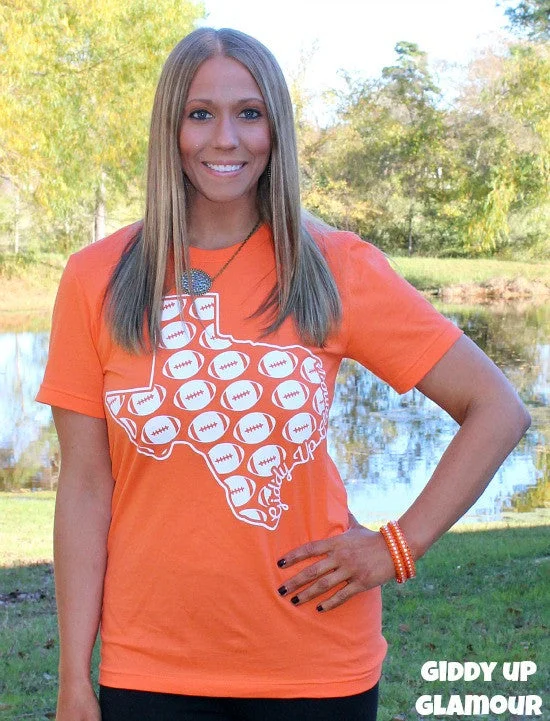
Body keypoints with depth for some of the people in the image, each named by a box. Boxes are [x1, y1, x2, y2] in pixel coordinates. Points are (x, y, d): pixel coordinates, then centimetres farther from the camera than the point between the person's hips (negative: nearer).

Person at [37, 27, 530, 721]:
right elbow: (85, 485, -2)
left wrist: (399, 545, -8)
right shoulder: (97, 279, -2)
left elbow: (499, 410, -1)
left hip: (318, 663, 0)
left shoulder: (335, 268, -4)